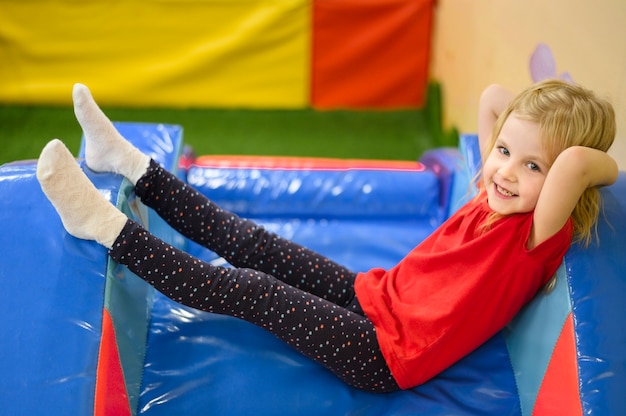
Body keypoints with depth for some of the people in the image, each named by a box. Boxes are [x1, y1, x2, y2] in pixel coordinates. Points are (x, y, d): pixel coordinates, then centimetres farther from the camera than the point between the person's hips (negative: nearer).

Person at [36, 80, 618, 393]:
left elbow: (575, 164, -42)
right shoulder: (498, 196, 2)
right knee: (251, 243, 2)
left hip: (386, 355, -7)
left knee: (247, 290, -14)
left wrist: (601, 164, -22)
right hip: (375, 296, 7)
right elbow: (492, 98, 12)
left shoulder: (536, 235, -21)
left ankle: (106, 227, -8)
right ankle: (131, 164, 9)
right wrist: (539, 116, 3)